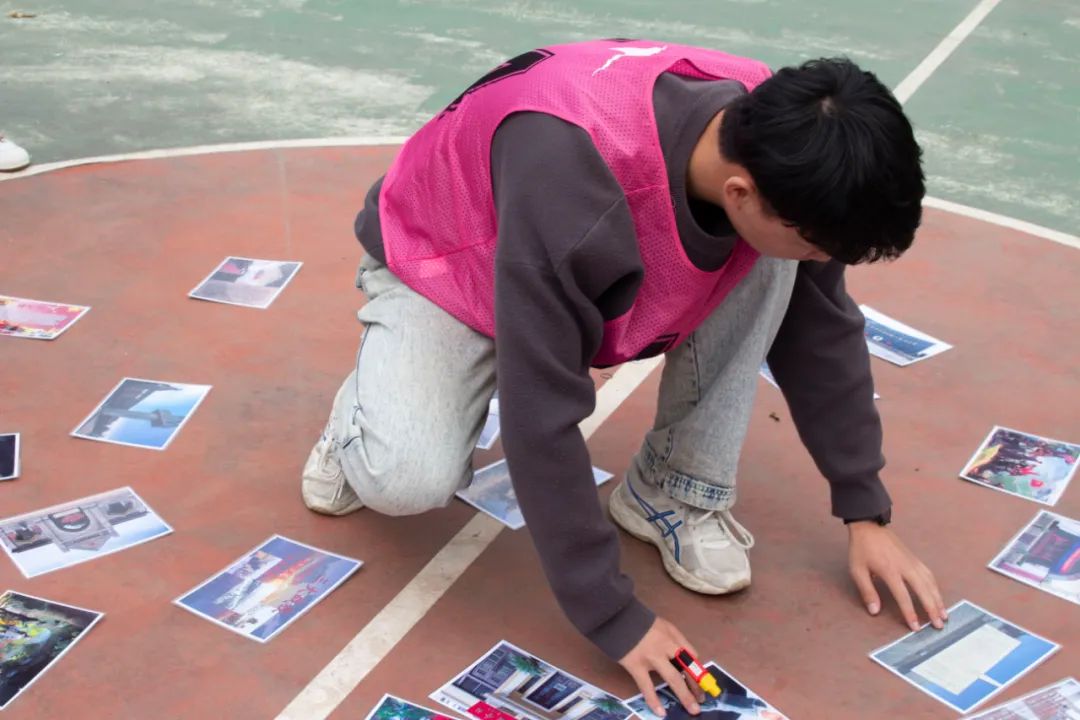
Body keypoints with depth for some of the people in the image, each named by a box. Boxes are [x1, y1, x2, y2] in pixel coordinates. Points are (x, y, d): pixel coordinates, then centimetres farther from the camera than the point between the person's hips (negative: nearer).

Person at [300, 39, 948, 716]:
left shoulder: (776, 143, -23)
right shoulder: (570, 173, -44)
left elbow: (824, 326, -6)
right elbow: (544, 414, -38)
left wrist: (865, 509, -6)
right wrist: (612, 613, -30)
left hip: (603, 264, 5)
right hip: (443, 265, -5)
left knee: (772, 263, -22)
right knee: (409, 479, -31)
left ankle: (676, 488, -5)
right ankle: (369, 407, 7)